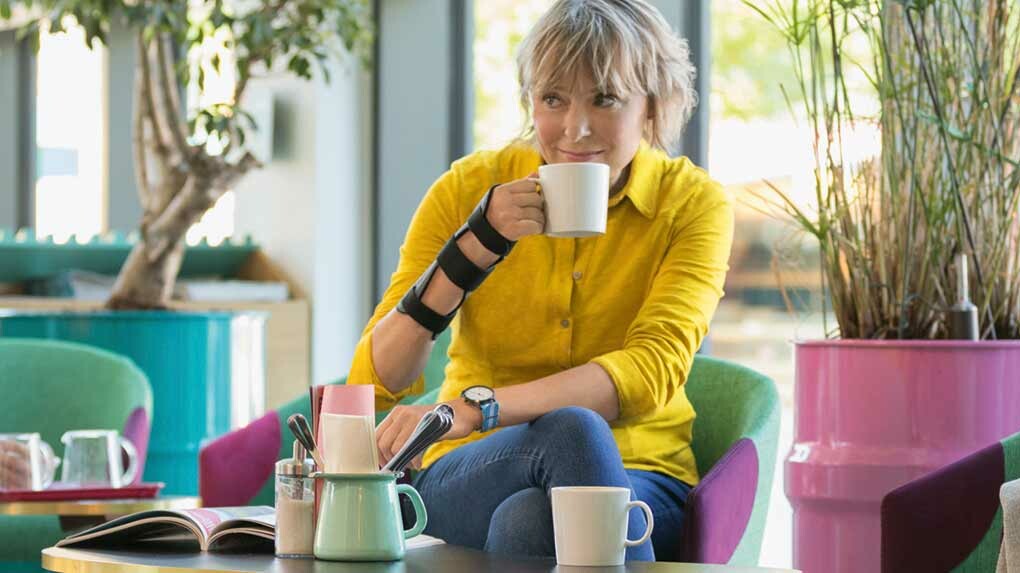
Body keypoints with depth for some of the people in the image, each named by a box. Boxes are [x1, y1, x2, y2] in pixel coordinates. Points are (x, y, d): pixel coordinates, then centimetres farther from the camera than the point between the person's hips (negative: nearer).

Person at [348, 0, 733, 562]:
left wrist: (470, 410, -34)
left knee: (527, 519, -38)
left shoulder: (693, 204, -2)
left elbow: (652, 370, -20)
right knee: (571, 430, -36)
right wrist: (475, 246, -20)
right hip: (470, 478, 1)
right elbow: (375, 381, -6)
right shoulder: (473, 187, -1)